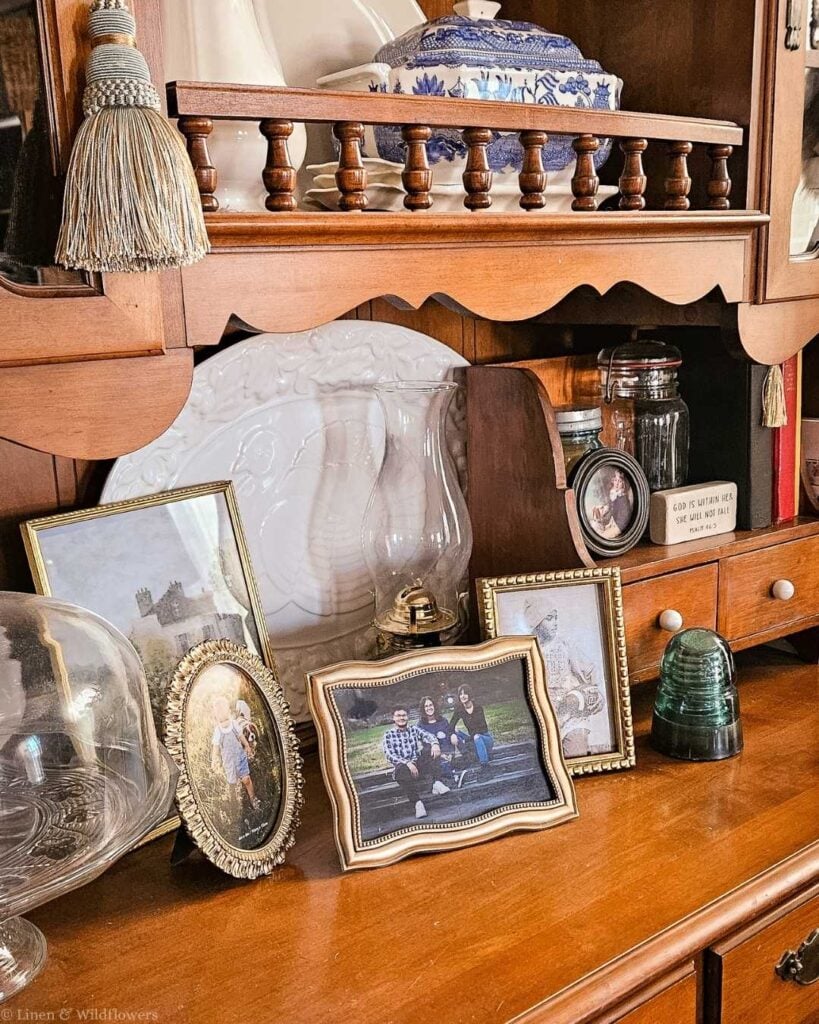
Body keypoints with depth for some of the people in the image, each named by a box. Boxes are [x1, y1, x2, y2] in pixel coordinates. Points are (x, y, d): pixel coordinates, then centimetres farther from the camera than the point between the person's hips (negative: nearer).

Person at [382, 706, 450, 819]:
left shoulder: (414, 729, 15)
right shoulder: (388, 734, 6)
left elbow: (427, 736, -4)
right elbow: (389, 755, -8)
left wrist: (435, 743, -29)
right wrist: (407, 763, -24)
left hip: (418, 763, 3)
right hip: (402, 766, -3)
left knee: (431, 747, -21)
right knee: (403, 772, -38)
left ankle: (437, 783, -32)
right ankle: (418, 802, -47)